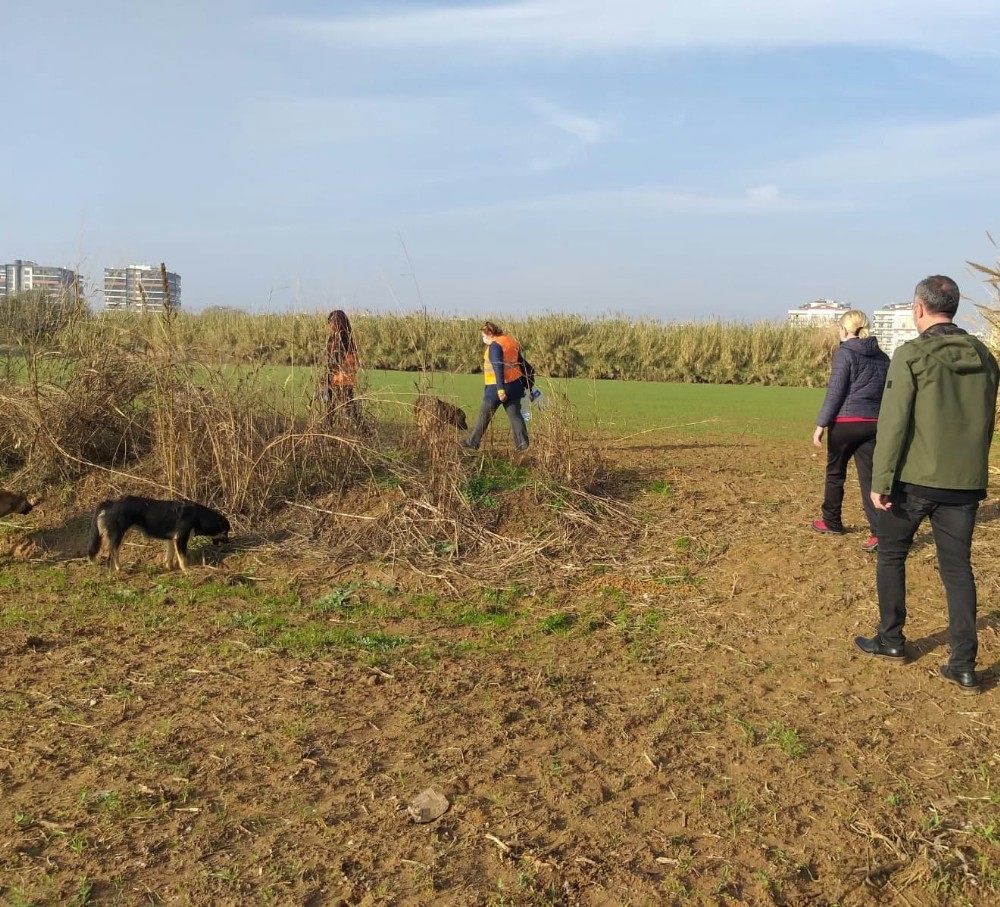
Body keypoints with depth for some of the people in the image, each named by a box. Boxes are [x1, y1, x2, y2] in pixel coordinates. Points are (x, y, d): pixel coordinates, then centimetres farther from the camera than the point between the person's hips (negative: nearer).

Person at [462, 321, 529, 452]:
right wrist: (525, 384, 25)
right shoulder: (511, 341, 13)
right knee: (515, 415, 7)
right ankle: (522, 444, 1)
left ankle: (473, 443, 10)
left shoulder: (495, 345, -14)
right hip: (515, 384, 8)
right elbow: (520, 363, 19)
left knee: (484, 415, 3)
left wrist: (500, 389, -25)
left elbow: (498, 368, -22)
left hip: (498, 387, -8)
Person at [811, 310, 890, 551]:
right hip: (872, 424, 5)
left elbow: (835, 392, -12)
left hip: (845, 423, -5)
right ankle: (879, 530, -9)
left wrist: (821, 424, -8)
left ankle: (832, 522, 26)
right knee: (869, 477, 2)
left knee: (835, 473, 13)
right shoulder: (882, 357, 11)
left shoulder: (845, 353, -7)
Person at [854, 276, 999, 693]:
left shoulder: (912, 355, -11)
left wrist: (880, 480, -11)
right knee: (958, 567, 9)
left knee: (891, 555, 15)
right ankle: (964, 664, 8)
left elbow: (893, 422, -15)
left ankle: (891, 640, 23)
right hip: (964, 483, 5)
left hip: (915, 479, -5)